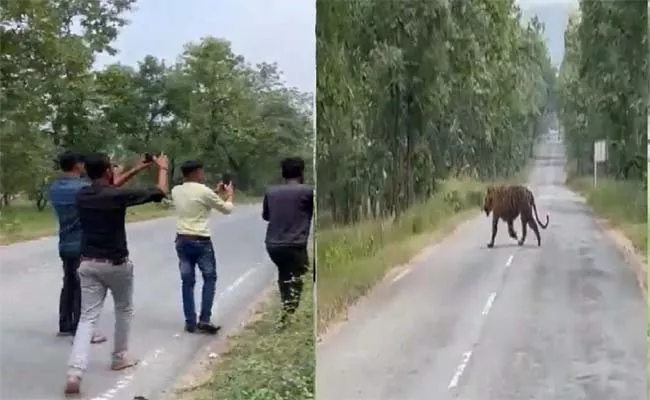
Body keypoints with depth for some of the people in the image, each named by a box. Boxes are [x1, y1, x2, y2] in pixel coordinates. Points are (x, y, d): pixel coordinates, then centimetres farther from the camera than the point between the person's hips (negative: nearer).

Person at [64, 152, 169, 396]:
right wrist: (162, 167, 10)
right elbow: (160, 192, -8)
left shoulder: (82, 195, 2)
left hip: (87, 264, 4)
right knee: (124, 310, 21)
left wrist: (136, 170, 28)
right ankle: (119, 357, 32)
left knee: (88, 317, 1)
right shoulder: (117, 196, -17)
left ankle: (74, 372, -15)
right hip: (115, 264, -4)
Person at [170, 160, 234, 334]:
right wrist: (228, 195, 20)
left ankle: (190, 322, 11)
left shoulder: (176, 191, 5)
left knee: (187, 282, 9)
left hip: (182, 241, 6)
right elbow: (227, 209, 0)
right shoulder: (204, 191, -13)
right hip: (201, 241, -5)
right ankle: (204, 320, 4)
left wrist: (216, 193, 26)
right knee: (209, 279, 9)